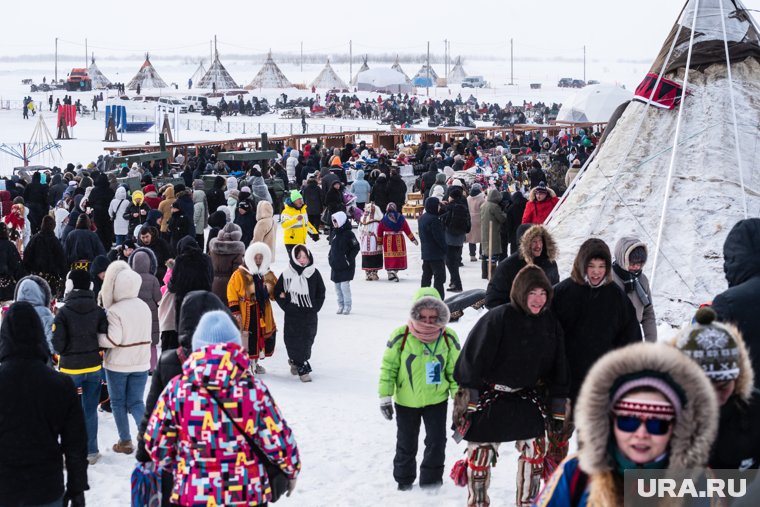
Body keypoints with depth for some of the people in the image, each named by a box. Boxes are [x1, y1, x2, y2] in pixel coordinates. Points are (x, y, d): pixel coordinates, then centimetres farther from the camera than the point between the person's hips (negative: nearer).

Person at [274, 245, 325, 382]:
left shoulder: (314, 273, -2)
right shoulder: (286, 275, -5)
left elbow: (321, 293, 8)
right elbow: (277, 293, 4)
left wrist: (315, 307, -1)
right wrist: (286, 306, -5)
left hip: (310, 315, 1)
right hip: (292, 315, -1)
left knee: (307, 340, 6)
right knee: (293, 341, -1)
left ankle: (295, 361, 29)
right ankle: (303, 369, 11)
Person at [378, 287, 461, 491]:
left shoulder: (448, 337, -9)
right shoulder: (401, 336, -16)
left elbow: (455, 369, 0)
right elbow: (389, 367, -8)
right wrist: (385, 396, -8)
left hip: (437, 399, 1)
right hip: (406, 400, -1)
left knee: (436, 441, 1)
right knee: (406, 444, 14)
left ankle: (431, 478, 20)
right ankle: (404, 479, 34)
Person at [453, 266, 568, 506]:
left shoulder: (551, 323, -1)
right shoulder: (499, 318, -19)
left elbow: (558, 367, 8)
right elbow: (475, 356, -16)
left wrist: (558, 404, 8)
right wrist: (469, 395, -16)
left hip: (526, 396, 5)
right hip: (489, 396, -4)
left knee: (534, 447, 1)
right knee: (481, 451, 1)